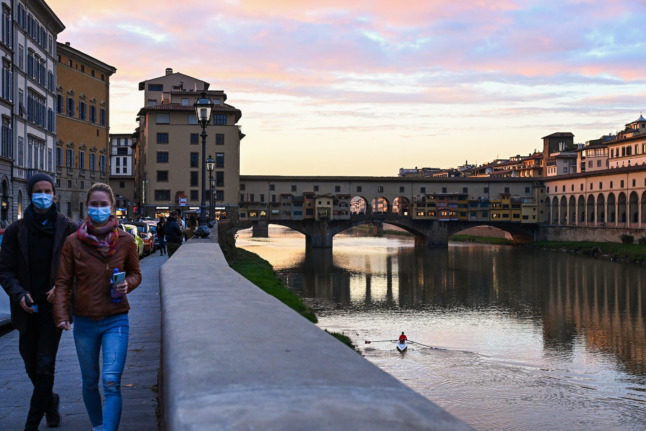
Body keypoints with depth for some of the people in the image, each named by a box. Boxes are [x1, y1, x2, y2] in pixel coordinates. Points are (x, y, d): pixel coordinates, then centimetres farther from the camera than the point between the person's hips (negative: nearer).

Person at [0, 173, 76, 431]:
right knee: (31, 366, 12)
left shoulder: (67, 228, -1)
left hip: (54, 305, -2)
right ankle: (50, 401, 40)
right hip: (27, 308, 2)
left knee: (45, 365, -5)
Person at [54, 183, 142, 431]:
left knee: (111, 382, -13)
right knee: (90, 382, 14)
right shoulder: (73, 242, -3)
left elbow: (135, 273, 11)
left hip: (115, 320, -1)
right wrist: (61, 315, -12)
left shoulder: (125, 241, -2)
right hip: (84, 322, 1)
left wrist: (127, 284, -11)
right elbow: (63, 281, -1)